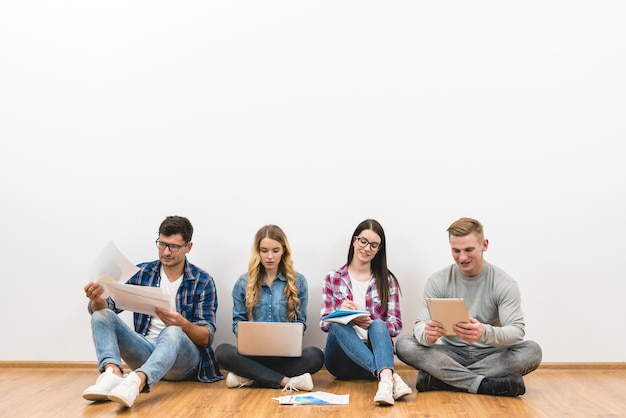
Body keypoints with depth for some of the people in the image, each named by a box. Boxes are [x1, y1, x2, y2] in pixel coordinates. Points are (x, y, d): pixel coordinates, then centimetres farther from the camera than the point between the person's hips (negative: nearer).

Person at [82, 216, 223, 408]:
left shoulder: (203, 281, -2)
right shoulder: (142, 272, 6)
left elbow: (207, 338, -6)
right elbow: (108, 307, 2)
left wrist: (182, 324, -28)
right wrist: (98, 300, -23)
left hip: (184, 355, -3)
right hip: (146, 351, 4)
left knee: (172, 332, -36)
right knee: (102, 315, -16)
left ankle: (136, 381, -63)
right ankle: (113, 374, -41)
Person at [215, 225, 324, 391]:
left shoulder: (298, 281, 8)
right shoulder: (243, 283, 9)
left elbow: (300, 322, 8)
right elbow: (238, 321, 9)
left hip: (286, 354, 0)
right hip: (253, 353, 0)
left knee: (315, 355, -31)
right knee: (223, 351, -30)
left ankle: (248, 377, -25)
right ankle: (287, 381, -30)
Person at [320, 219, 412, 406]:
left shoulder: (387, 280, 8)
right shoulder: (333, 278, 8)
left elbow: (396, 325, 1)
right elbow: (324, 323, 3)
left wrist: (370, 323, -20)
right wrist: (340, 312, -20)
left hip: (373, 352, 0)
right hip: (341, 359, 0)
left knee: (378, 325, -32)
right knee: (339, 324, -32)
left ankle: (385, 378, -60)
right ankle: (391, 376, -49)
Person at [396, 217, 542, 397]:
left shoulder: (504, 283, -7)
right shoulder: (438, 281, -4)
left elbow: (516, 331, -18)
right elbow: (421, 325, -9)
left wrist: (485, 333, -42)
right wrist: (427, 335, -36)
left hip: (491, 355, 0)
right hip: (451, 354, 1)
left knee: (532, 350, -30)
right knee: (404, 344, -25)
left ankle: (438, 377, -28)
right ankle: (487, 385, -32)